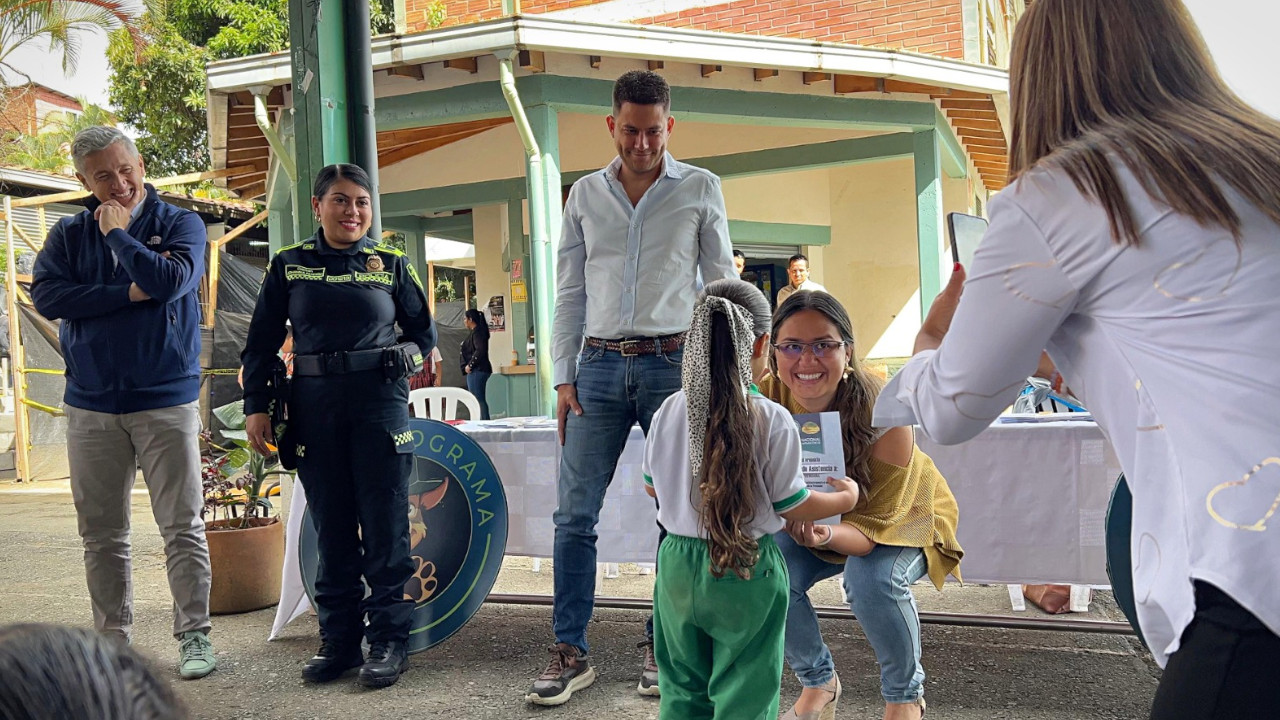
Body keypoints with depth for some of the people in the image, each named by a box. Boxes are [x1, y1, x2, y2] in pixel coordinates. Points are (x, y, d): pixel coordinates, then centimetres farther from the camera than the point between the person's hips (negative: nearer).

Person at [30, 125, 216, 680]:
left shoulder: (179, 224, 2)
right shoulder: (69, 234, 9)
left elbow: (170, 280, -17)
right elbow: (45, 295, -7)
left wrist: (118, 233, -7)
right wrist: (127, 293, -12)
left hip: (166, 400, -3)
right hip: (91, 405, 3)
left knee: (183, 527, -1)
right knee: (101, 533, 9)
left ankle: (194, 634, 8)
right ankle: (112, 639, 20)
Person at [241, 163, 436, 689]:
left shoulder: (391, 264, 6)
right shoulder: (288, 265, 7)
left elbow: (424, 332, 13)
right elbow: (261, 342, 9)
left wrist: (388, 364, -1)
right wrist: (257, 406, 2)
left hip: (380, 403, -1)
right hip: (314, 409, 2)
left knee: (384, 527, 0)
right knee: (330, 528, 8)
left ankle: (389, 640, 9)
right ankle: (338, 640, 18)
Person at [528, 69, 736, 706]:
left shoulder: (701, 189, 7)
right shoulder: (585, 195, 12)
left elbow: (721, 286, 7)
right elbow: (569, 294, 11)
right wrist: (563, 378, 4)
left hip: (673, 364, -1)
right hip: (599, 367, 2)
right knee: (574, 514, -1)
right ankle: (570, 652, 9)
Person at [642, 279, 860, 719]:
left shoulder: (670, 411, -4)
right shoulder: (773, 421, -17)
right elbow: (791, 505, -9)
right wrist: (846, 498, 9)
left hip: (678, 565, 4)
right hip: (746, 572, -4)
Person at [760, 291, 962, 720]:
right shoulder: (766, 398, -26)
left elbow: (874, 524, -30)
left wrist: (828, 536, -52)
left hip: (902, 514, -3)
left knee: (871, 579, -33)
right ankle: (818, 681, 8)